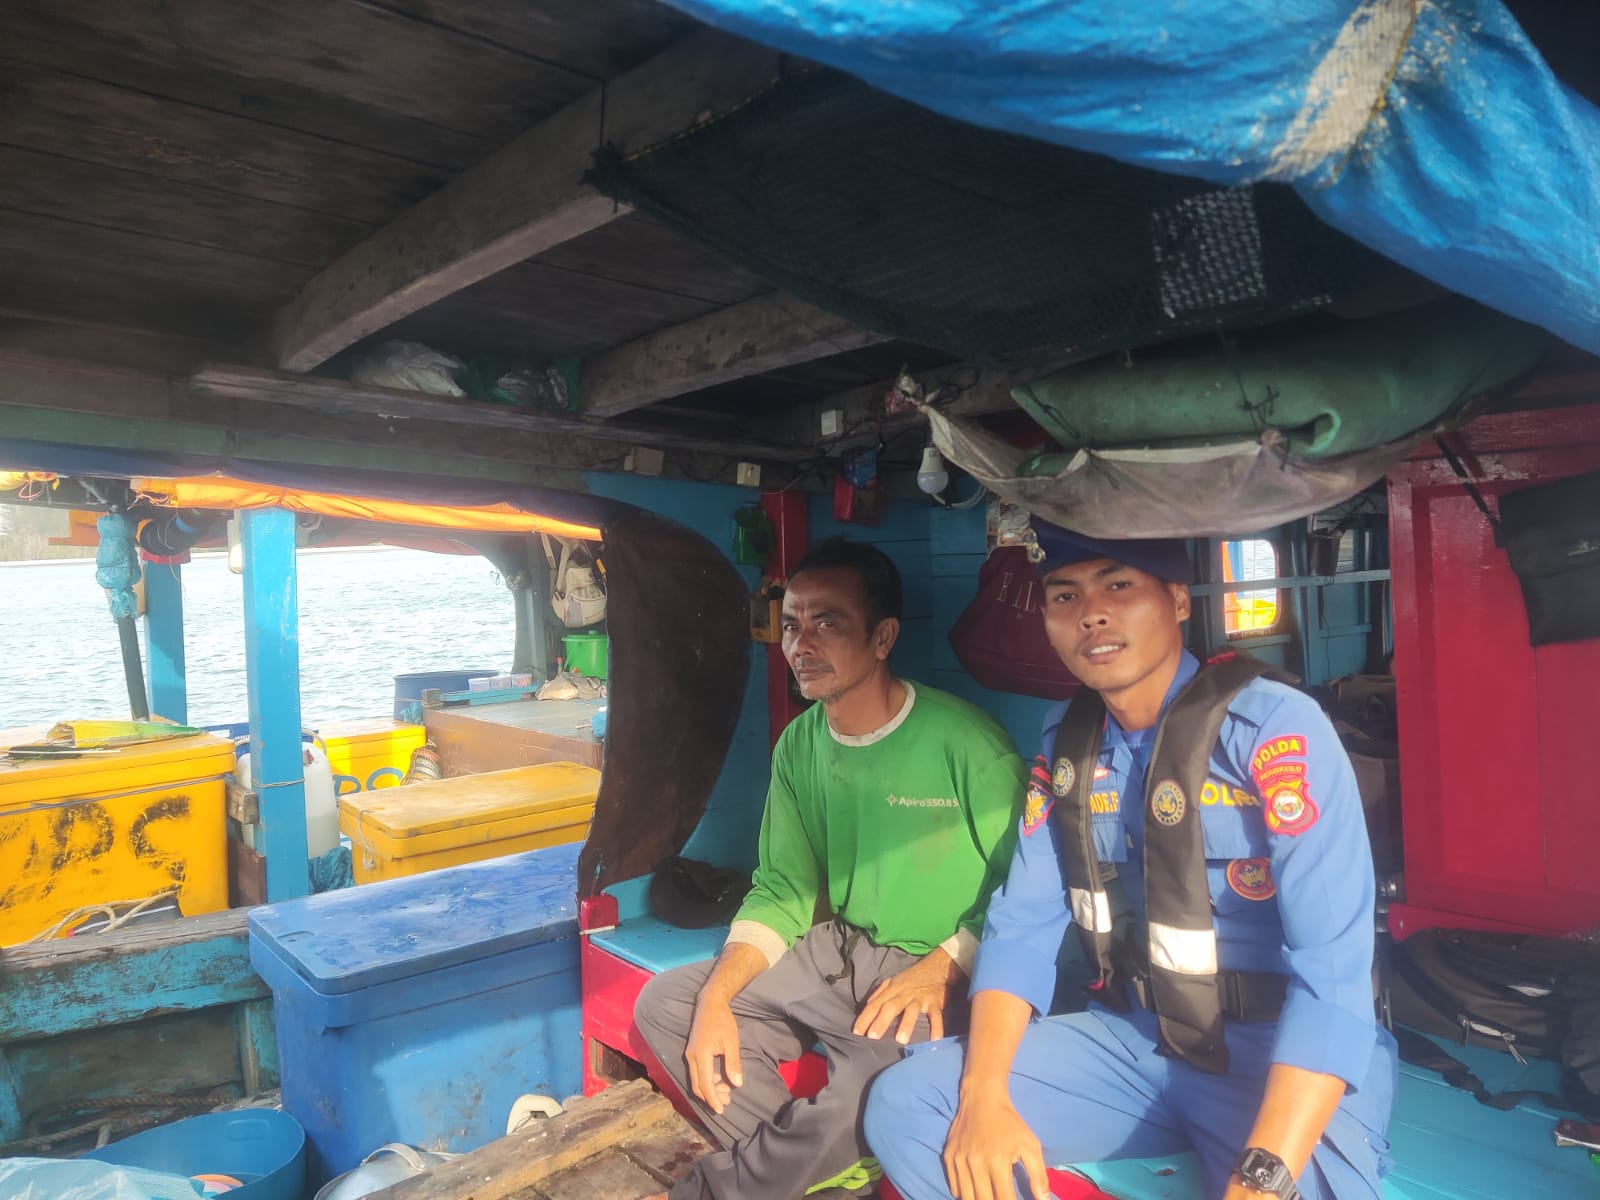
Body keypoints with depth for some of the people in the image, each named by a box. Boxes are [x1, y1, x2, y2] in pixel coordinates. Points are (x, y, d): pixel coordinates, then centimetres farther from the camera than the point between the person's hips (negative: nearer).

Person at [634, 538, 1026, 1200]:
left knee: (869, 1092, -33)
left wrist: (940, 969, -22)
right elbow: (782, 892, 3)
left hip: (941, 970, -5)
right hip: (836, 950, 6)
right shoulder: (798, 746, 1)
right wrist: (716, 998, -9)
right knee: (665, 1003, -5)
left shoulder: (964, 741, -17)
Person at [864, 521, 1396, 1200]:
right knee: (903, 1106, -11)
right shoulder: (1064, 742, 3)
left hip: (1280, 1055, -4)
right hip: (1132, 1038, 4)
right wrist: (984, 1093, -15)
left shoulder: (1274, 727, -16)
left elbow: (1332, 972, -23)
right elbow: (1023, 928, 0)